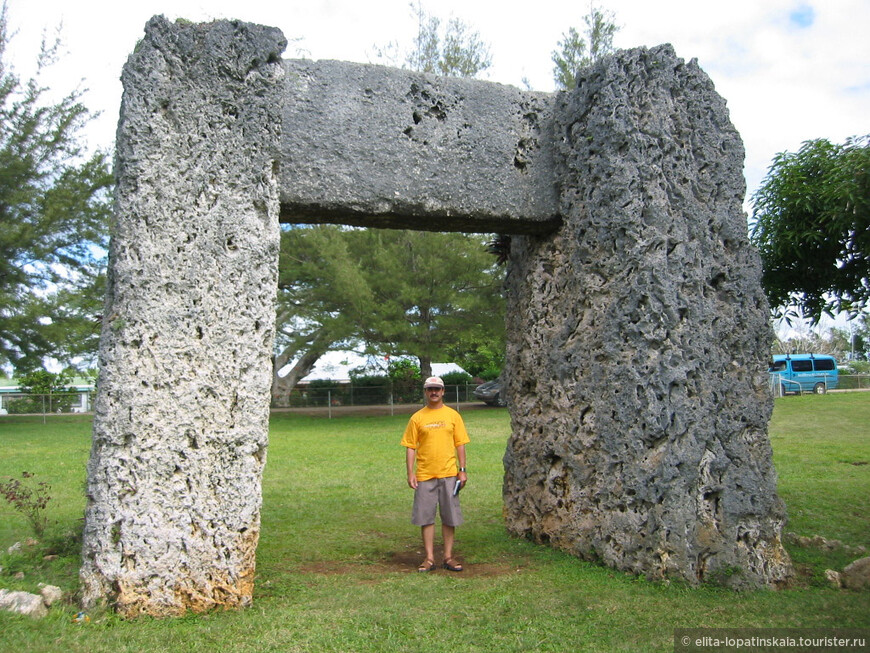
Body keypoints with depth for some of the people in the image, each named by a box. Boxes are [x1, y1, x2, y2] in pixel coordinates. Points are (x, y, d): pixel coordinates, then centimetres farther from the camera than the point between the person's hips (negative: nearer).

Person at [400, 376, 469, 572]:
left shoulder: (453, 415, 5)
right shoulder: (417, 418, 2)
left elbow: (460, 444, 7)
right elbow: (410, 447, 2)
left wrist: (462, 470, 1)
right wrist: (410, 473, -4)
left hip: (449, 474, 1)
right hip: (424, 475, 0)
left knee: (449, 517, 6)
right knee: (425, 517, 4)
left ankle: (448, 556, 18)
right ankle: (429, 558, 15)